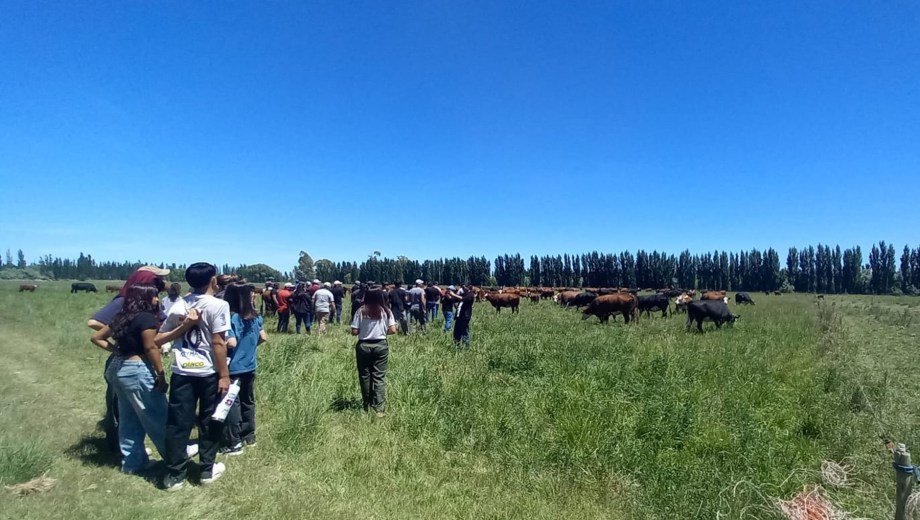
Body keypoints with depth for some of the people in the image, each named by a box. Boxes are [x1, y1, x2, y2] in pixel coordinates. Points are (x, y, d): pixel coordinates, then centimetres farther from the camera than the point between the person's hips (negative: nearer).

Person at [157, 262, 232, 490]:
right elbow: (218, 343, -14)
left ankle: (174, 475, 20)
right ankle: (208, 470, 21)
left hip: (182, 372, 5)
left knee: (177, 423, 11)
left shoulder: (178, 305, 6)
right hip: (209, 372, -4)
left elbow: (159, 338, 8)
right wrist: (224, 375, -10)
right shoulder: (218, 305, -12)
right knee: (209, 422, 11)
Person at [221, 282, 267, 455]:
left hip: (234, 368, -6)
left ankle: (234, 443, 12)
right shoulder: (255, 316, 1)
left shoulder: (231, 317, -17)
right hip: (250, 367, 6)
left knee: (232, 404, 4)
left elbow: (231, 343, -25)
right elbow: (263, 337, 8)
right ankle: (249, 436, 30)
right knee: (248, 401, 17)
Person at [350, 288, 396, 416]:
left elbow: (354, 332, -6)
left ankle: (367, 406, 25)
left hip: (363, 346, 0)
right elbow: (393, 330, -5)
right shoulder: (386, 311, -2)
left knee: (364, 376, 13)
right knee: (379, 376, 4)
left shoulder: (361, 311, -4)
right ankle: (379, 408, 1)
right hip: (381, 345, 0)